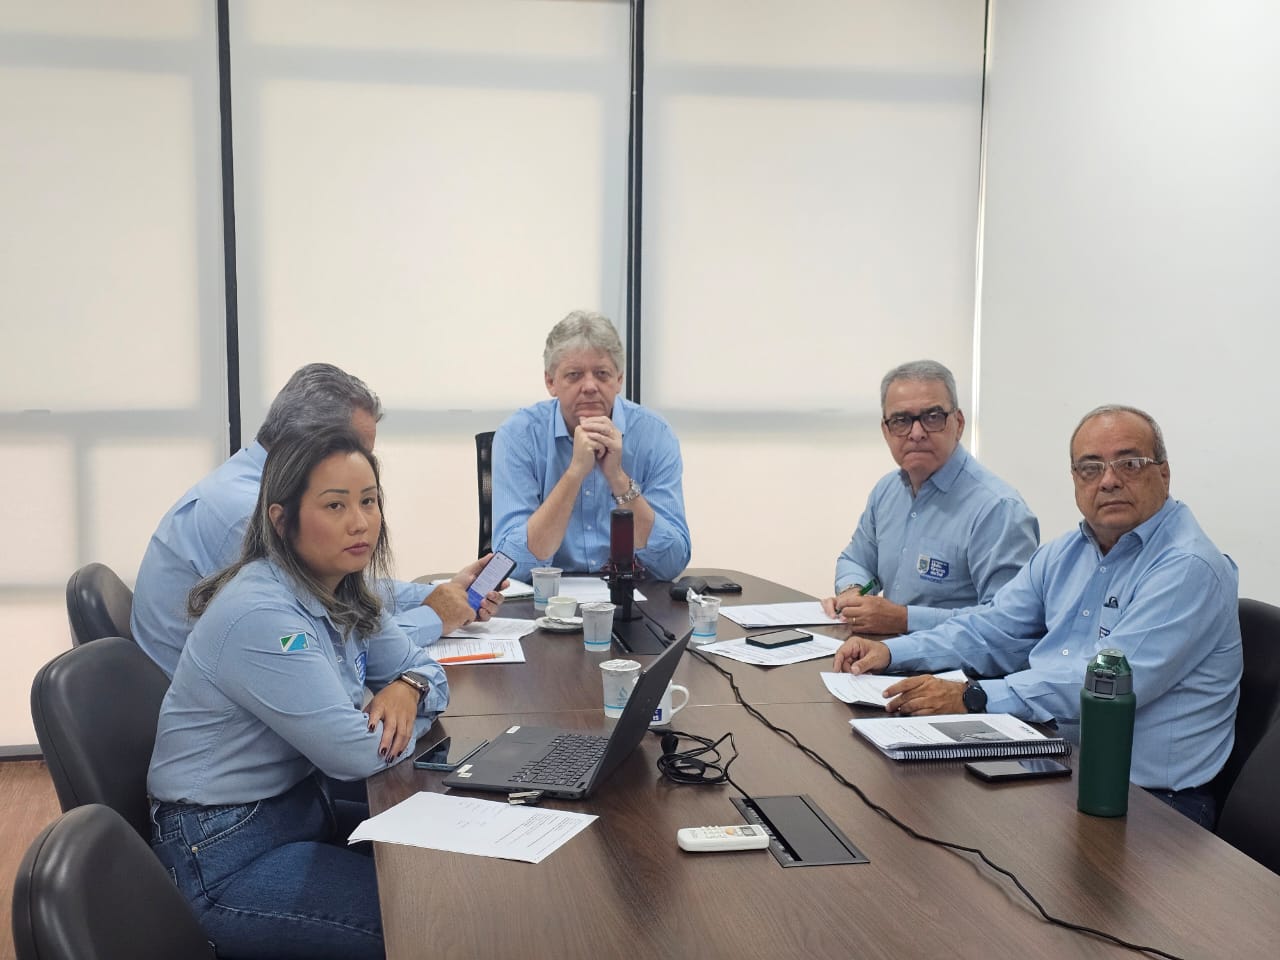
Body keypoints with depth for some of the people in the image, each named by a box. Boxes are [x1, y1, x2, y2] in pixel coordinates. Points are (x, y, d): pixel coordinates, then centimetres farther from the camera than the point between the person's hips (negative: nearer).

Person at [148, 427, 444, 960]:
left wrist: (408, 689, -13)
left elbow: (425, 668, 11)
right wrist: (408, 717, -6)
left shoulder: (347, 597, 1)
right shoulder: (259, 616, -27)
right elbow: (357, 753, -27)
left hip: (301, 809, 8)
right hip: (225, 860, -8)